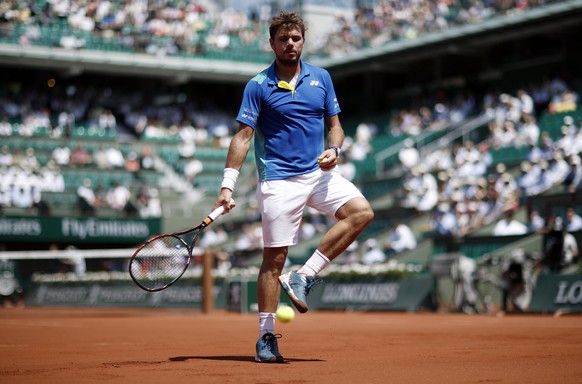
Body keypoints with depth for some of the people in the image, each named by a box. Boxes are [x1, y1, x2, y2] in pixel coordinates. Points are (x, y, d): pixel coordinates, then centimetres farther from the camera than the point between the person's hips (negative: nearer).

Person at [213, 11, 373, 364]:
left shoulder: (321, 78, 8)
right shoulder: (258, 86, -3)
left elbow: (334, 124, 14)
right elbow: (243, 136, -5)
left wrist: (333, 150, -8)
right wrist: (228, 185, -11)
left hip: (320, 172, 4)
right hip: (279, 179, -4)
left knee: (361, 212, -17)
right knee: (274, 258, -4)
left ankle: (304, 276, -8)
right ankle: (266, 337, 5)